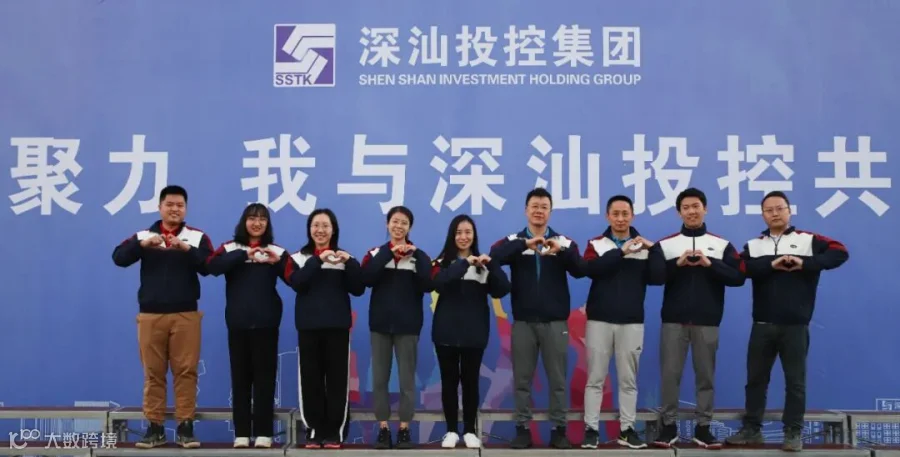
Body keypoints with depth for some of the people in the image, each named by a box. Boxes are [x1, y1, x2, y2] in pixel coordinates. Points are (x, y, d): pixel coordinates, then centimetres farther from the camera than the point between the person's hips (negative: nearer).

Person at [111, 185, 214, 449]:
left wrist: (186, 248, -26)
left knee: (186, 371, -1)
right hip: (151, 315, 1)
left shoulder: (197, 237, 4)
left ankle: (185, 427, 5)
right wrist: (143, 244, -24)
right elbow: (119, 258, -7)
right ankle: (154, 428, 11)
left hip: (186, 315, -1)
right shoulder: (143, 236, 8)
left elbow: (209, 266, -11)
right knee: (153, 372, 5)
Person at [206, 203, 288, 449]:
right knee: (240, 375, 5)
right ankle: (241, 432, 10)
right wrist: (244, 255, -24)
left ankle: (263, 432, 6)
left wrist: (278, 262, -25)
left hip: (266, 322, 0)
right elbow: (213, 267, -15)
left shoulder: (276, 251, 6)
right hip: (238, 322, 0)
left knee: (264, 375, 2)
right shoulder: (230, 249, 5)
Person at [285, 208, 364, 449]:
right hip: (308, 326, 0)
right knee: (311, 378, 2)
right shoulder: (299, 257, 6)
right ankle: (314, 431, 10)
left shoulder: (344, 257, 8)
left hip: (337, 325, 0)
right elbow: (297, 284, -12)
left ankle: (334, 432, 7)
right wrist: (318, 260, -20)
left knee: (337, 378, 1)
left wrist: (350, 263, -16)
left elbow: (358, 290, -3)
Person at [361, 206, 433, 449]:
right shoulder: (375, 253, 5)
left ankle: (404, 429, 10)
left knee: (407, 379, 2)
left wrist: (415, 255, -17)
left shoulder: (419, 255, 4)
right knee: (379, 379, 4)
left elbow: (427, 285, -12)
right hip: (380, 323, 1)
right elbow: (366, 279, -15)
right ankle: (383, 429, 11)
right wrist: (388, 253, -17)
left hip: (408, 325, -1)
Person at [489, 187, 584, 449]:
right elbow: (494, 257, -17)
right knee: (522, 379, 6)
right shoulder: (514, 241, 3)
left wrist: (561, 250, -30)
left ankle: (559, 430, 13)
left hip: (555, 322, 0)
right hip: (523, 321, 0)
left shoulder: (564, 242, 4)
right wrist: (525, 244, -30)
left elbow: (579, 270, -11)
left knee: (557, 379, 5)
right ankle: (522, 430, 14)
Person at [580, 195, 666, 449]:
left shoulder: (645, 247, 6)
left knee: (628, 379, 6)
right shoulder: (596, 244, 3)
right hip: (599, 319, -1)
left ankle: (627, 429, 14)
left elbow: (658, 278, -5)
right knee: (595, 377, 1)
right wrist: (622, 251, -20)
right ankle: (591, 429, 6)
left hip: (632, 322, 1)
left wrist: (654, 248, -14)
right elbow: (590, 269, -17)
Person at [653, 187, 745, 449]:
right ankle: (669, 426, 9)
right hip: (673, 320, 0)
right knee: (670, 374, 0)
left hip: (707, 322, 0)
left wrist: (710, 263, -14)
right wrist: (677, 263, -16)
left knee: (706, 375, 5)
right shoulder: (665, 245, 6)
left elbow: (738, 277, -3)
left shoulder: (722, 245, 6)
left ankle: (703, 428, 14)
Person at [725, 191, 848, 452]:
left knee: (795, 380, 5)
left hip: (795, 325, -2)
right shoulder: (753, 245, 9)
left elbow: (840, 252, -9)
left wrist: (806, 263, -19)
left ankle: (793, 432, 14)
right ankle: (751, 429, 18)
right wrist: (771, 264, -21)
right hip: (762, 325, 2)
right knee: (756, 378, 9)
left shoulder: (808, 240, 3)